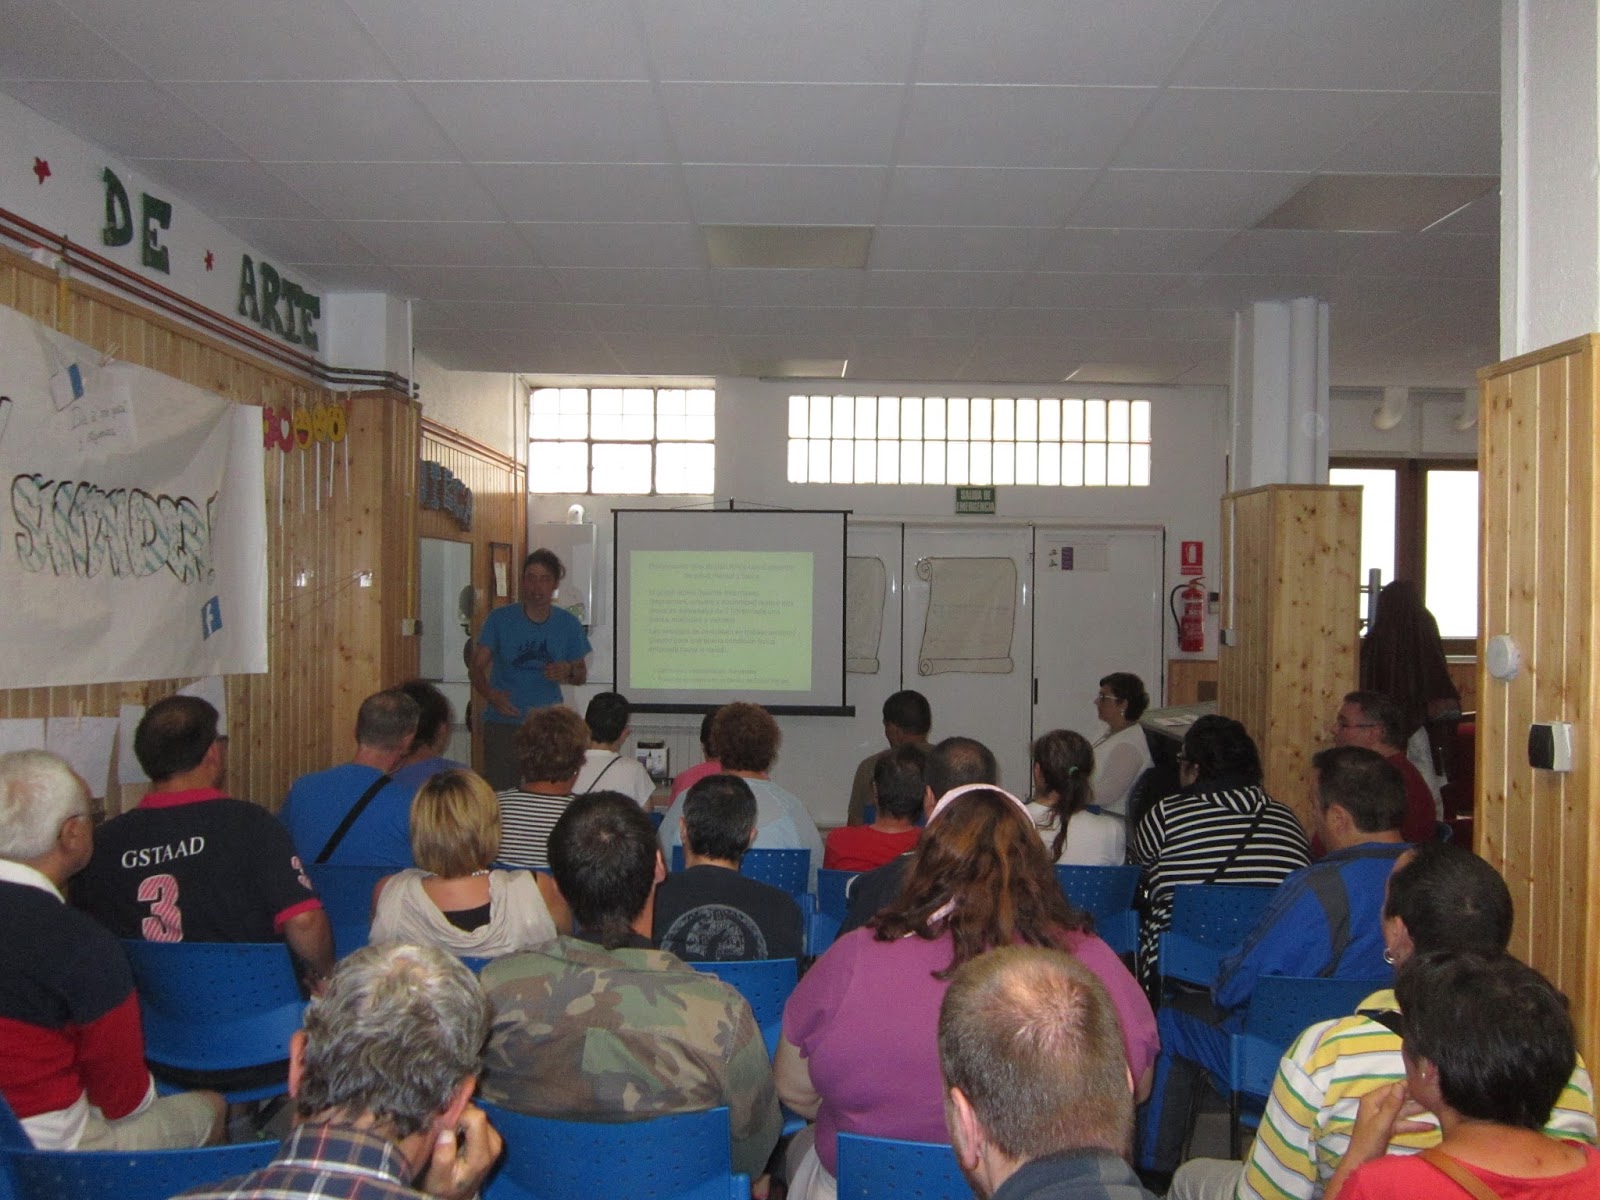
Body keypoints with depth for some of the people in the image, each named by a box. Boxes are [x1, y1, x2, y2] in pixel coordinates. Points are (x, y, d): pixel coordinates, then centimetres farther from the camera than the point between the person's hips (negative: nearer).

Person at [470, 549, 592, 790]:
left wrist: (569, 671, -9)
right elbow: (477, 668, 2)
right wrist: (490, 695, -19)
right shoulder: (500, 619, 0)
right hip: (503, 723, -1)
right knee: (499, 792, -9)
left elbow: (582, 675, 15)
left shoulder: (569, 624, 6)